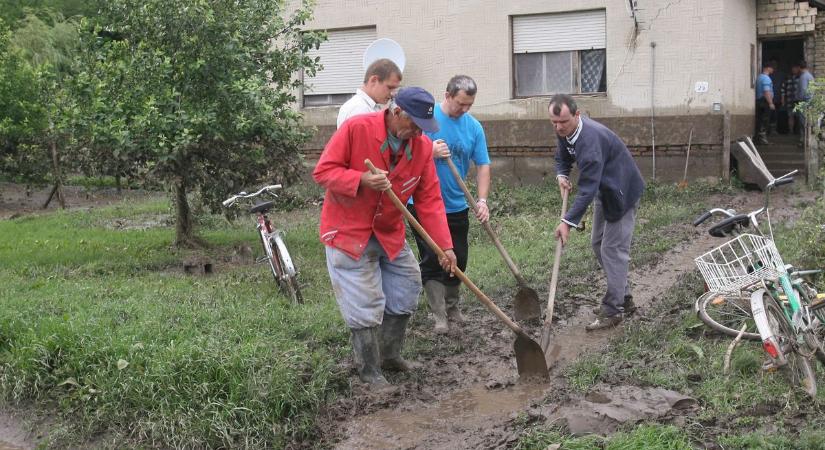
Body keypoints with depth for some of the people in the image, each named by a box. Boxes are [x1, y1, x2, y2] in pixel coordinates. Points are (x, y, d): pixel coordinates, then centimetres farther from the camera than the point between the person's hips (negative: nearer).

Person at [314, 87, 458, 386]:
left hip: (390, 233, 6)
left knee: (406, 293, 13)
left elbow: (430, 201, -4)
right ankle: (369, 371, 13)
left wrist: (444, 246, -11)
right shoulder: (356, 129, -20)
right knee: (365, 307, -4)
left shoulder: (422, 147, -5)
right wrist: (362, 180, -33)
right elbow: (322, 171, -18)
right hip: (348, 231, -6)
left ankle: (390, 355, 33)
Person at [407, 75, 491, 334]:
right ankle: (439, 315, 4)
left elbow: (482, 165, 1)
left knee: (458, 260, 12)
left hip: (457, 206, 4)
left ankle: (452, 308, 30)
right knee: (432, 261, -2)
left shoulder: (474, 127, 0)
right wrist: (430, 152, -27)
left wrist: (482, 200, -11)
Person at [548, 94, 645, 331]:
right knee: (598, 243, 14)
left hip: (622, 192, -10)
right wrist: (561, 175, -10)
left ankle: (612, 311, -3)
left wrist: (568, 222, -41)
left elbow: (587, 189, -38)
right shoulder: (566, 131, -7)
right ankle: (624, 298, 25)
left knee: (613, 249, -10)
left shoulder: (590, 139, -35)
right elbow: (562, 157, 13)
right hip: (604, 190, 10)